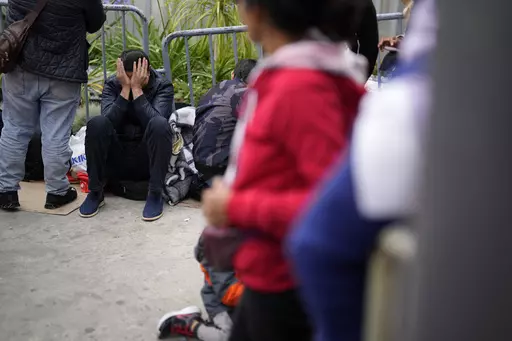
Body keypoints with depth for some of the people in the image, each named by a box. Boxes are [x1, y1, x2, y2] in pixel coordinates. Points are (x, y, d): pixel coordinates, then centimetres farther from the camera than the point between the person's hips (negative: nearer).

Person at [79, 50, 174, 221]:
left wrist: (137, 88, -26)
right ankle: (96, 193, -12)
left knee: (160, 124, -30)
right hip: (116, 161, 2)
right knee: (97, 123, -25)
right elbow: (109, 120, -21)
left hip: (147, 160, -1)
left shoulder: (163, 86, -7)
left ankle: (155, 194, -22)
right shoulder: (112, 84, -3)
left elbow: (153, 120, -26)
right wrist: (125, 88, -23)